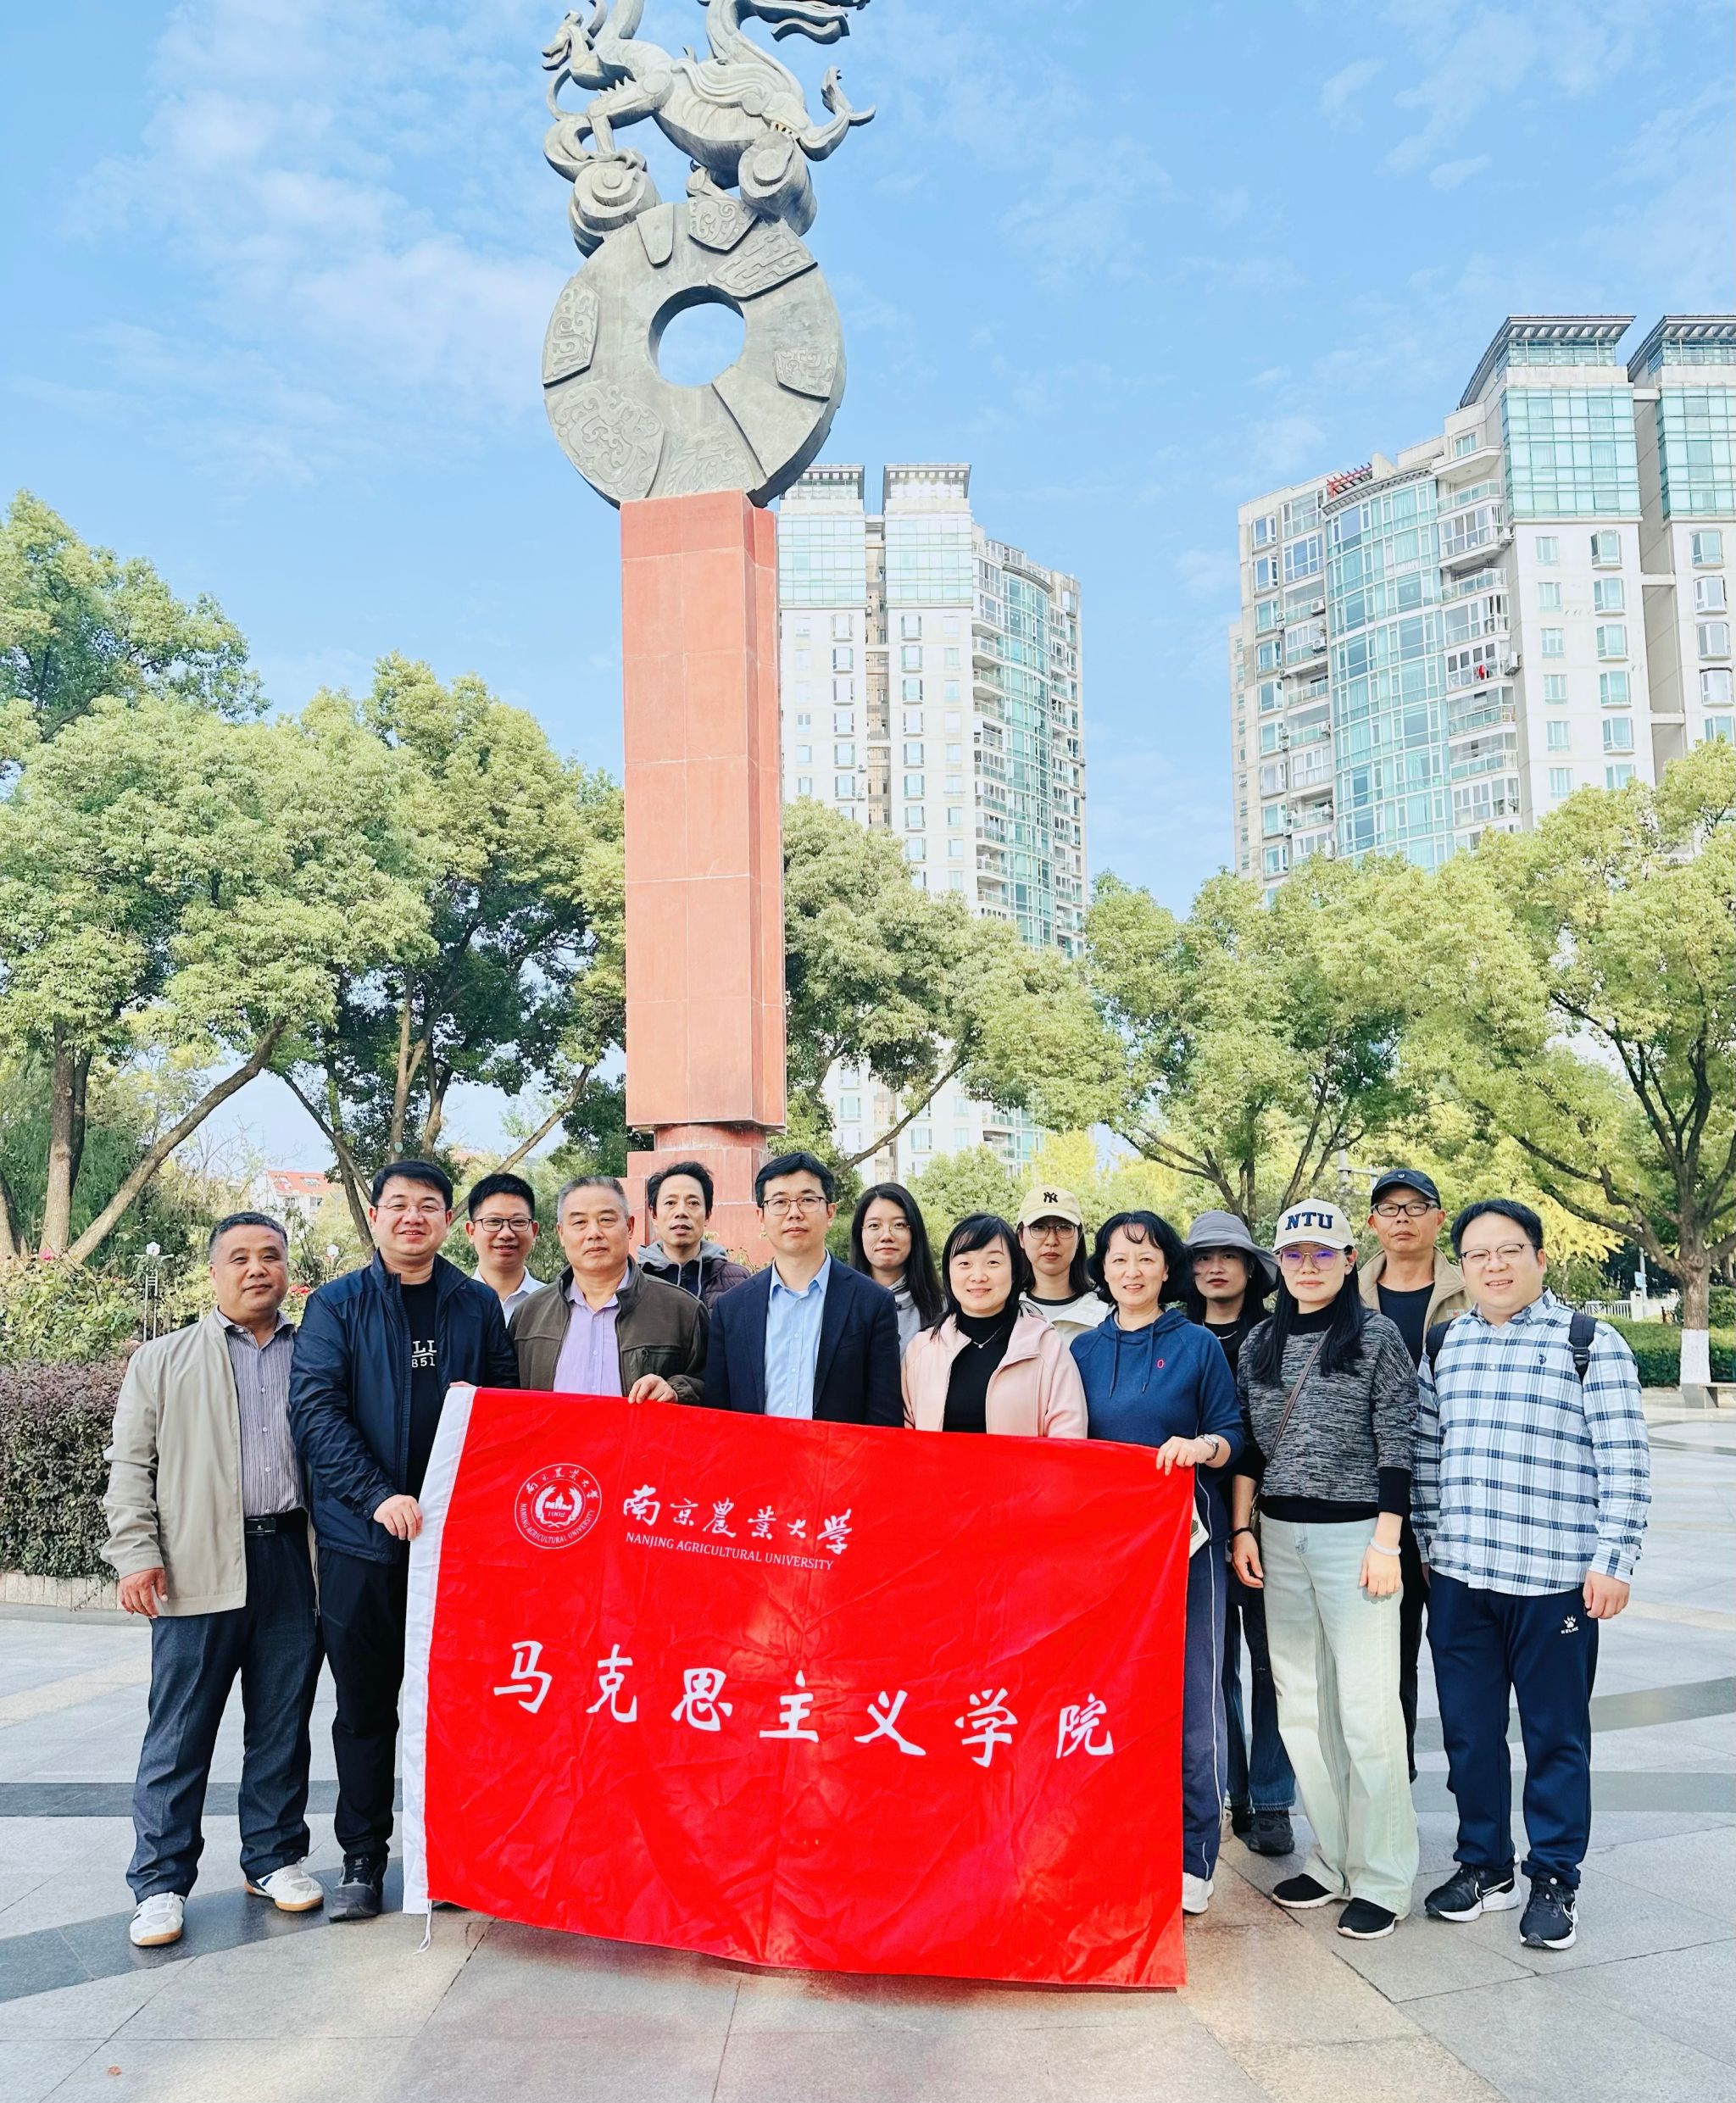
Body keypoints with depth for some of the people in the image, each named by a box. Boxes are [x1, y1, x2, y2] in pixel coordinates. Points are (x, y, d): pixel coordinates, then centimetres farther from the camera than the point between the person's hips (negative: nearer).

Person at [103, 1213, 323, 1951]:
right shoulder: (162, 1361, 9)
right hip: (198, 1570, -1)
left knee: (283, 1725, 10)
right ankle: (160, 1882, 13)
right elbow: (131, 1463, 5)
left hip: (293, 1558, 2)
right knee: (180, 1733, 2)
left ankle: (274, 1858, 23)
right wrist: (136, 1552, -6)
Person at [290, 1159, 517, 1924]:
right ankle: (362, 1860, 22)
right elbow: (314, 1408, -10)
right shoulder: (336, 1306, 1)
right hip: (361, 1537, -1)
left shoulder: (478, 1305, 7)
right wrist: (378, 1495, -21)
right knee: (365, 1704, 9)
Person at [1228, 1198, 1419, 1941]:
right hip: (1279, 1537, 5)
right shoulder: (1260, 1343, 9)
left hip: (1354, 1535, -5)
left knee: (1366, 1709, -3)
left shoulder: (1377, 1336, -4)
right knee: (1301, 1708, 10)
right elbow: (1246, 1445, 12)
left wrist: (1385, 1545, -11)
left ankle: (1381, 1878, 9)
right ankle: (1333, 1858, 24)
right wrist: (1242, 1528, 5)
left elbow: (1396, 1448, -6)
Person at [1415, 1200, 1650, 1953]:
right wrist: (1426, 1545, 11)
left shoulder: (1590, 1345, -4)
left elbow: (1624, 1462, -6)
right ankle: (1484, 1866, 29)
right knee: (1469, 1732, 12)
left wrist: (1612, 1560, -9)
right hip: (1458, 1578, 4)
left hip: (1555, 1579, -4)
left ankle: (1555, 1880, 23)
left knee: (1555, 1735, 8)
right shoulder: (1442, 1347, 9)